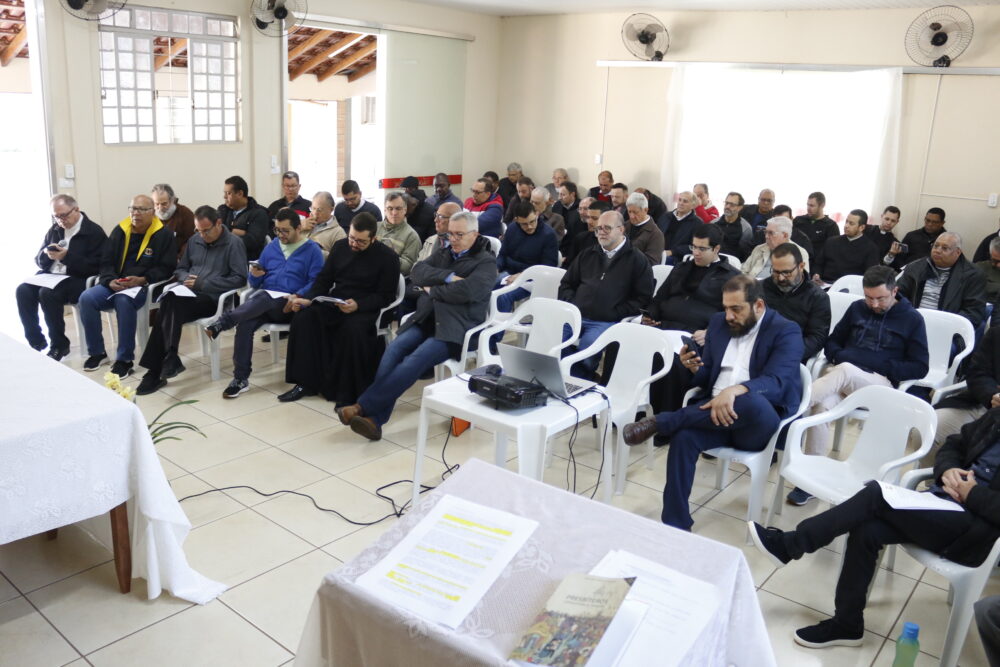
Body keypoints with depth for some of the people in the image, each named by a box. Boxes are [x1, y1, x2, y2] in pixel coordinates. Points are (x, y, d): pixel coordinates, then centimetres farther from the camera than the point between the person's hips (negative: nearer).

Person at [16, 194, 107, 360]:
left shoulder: (94, 232, -6)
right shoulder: (54, 230, 15)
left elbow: (95, 266, -15)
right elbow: (39, 260, 16)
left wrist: (67, 256, -23)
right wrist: (46, 254, -8)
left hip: (78, 279, -7)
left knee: (48, 293, -32)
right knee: (23, 290, -20)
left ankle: (59, 345, -16)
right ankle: (35, 341, -10)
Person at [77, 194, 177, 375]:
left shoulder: (164, 234, -1)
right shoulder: (120, 231, 12)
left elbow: (166, 268, -5)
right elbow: (106, 262, 12)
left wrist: (142, 280, -19)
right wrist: (110, 281, -9)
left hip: (144, 285, -5)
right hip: (115, 284, 5)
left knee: (124, 300, -36)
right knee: (86, 298, -20)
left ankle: (125, 359, -26)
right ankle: (97, 353, -4)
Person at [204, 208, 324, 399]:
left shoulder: (312, 250, 4)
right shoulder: (271, 247, 19)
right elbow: (254, 283, 20)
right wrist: (254, 275, -4)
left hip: (289, 307, -4)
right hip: (263, 304, 4)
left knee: (263, 297, -38)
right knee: (245, 323, -28)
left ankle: (223, 321, -34)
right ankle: (241, 378, -23)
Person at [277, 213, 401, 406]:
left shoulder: (388, 257, -4)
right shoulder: (340, 247, 11)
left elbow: (386, 296, -7)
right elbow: (324, 279, 12)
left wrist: (358, 305, -23)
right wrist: (309, 299, -8)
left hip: (365, 309, -5)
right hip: (334, 304, 5)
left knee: (353, 329, -37)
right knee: (304, 316, -22)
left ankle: (347, 392, -24)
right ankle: (306, 382, -16)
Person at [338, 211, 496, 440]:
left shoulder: (486, 262, 5)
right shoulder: (443, 254, 25)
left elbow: (465, 291, -14)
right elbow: (417, 272, 7)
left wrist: (432, 289, -1)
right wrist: (447, 277, -8)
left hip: (457, 328, -5)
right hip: (427, 320, 5)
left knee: (417, 358, -29)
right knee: (395, 348, -23)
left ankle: (364, 406, -31)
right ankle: (374, 418, -30)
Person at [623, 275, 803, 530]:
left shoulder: (786, 332, -4)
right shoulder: (719, 323, 12)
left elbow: (776, 381, -21)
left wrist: (734, 391, -39)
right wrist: (694, 368, -9)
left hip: (760, 424, -4)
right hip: (714, 409, 4)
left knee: (754, 402, -39)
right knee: (683, 436, -28)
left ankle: (659, 422, -29)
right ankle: (675, 525, -21)